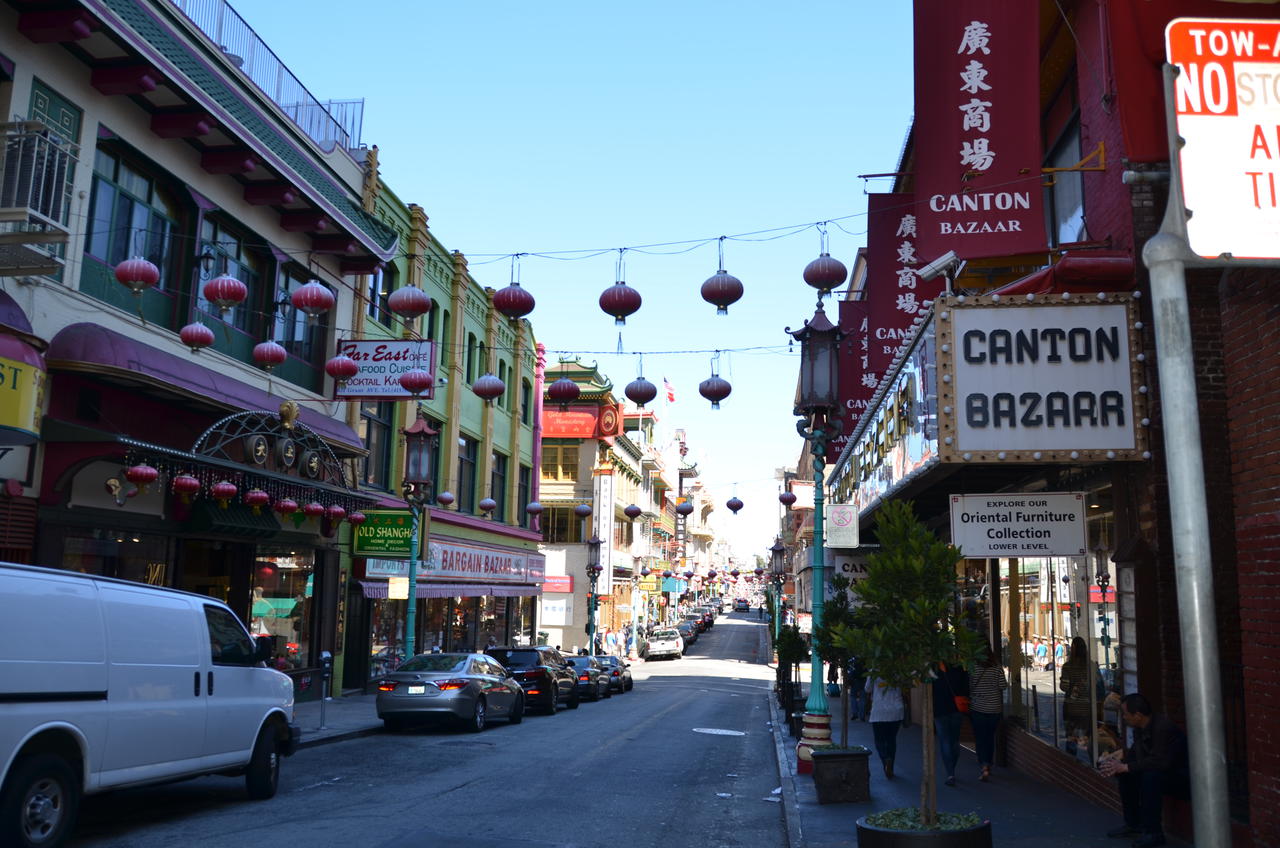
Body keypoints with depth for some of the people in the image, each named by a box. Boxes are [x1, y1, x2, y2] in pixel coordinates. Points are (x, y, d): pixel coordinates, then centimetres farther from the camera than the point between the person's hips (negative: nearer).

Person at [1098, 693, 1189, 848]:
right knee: (1125, 773, 1)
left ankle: (1154, 832, -21)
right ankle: (1133, 824, 11)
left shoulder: (1163, 727, -27)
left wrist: (1125, 767, -30)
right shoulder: (1139, 728, 1)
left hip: (1183, 778, -9)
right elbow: (1137, 752, 14)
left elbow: (1160, 762, -35)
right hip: (1163, 772, 9)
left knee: (1151, 776, -33)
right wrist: (1122, 754, -7)